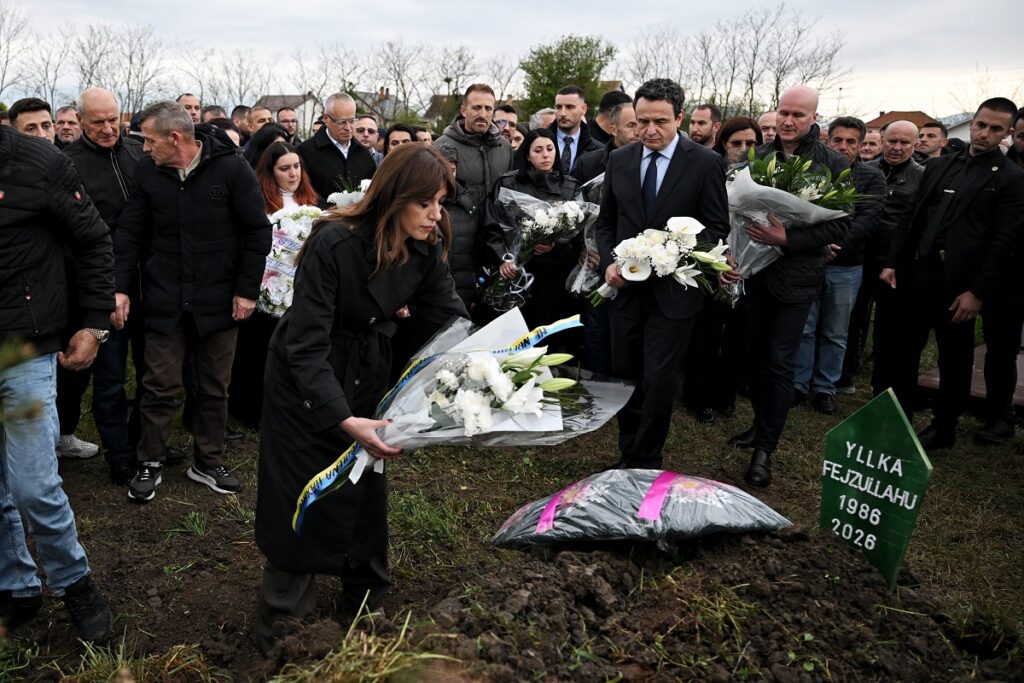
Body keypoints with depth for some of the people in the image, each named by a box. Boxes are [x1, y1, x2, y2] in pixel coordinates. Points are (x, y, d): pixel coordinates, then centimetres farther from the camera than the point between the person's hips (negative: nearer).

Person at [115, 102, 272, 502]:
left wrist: (247, 290, -8)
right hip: (164, 300, 2)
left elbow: (257, 232, -6)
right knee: (159, 386, 6)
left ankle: (207, 463, 27)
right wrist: (120, 287, -3)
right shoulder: (147, 172, 0)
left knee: (214, 388, 11)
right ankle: (150, 464, 23)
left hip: (218, 300, -1)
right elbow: (130, 233, 5)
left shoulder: (231, 168, -9)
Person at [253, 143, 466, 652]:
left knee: (368, 489, 14)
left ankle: (366, 606, 34)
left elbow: (450, 317, -9)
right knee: (302, 500, 3)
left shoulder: (426, 247, -13)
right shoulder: (334, 244, -31)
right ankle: (282, 628, 21)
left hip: (368, 375, 6)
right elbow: (307, 346, -33)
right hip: (306, 380, -5)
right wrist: (344, 420, -43)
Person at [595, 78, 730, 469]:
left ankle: (646, 464, 15)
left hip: (673, 291, -4)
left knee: (658, 382, -2)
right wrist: (608, 262, -6)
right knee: (625, 377, 11)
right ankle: (628, 457, 27)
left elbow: (717, 228, -4)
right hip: (626, 287, 4)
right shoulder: (619, 160, 6)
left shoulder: (706, 164, -6)